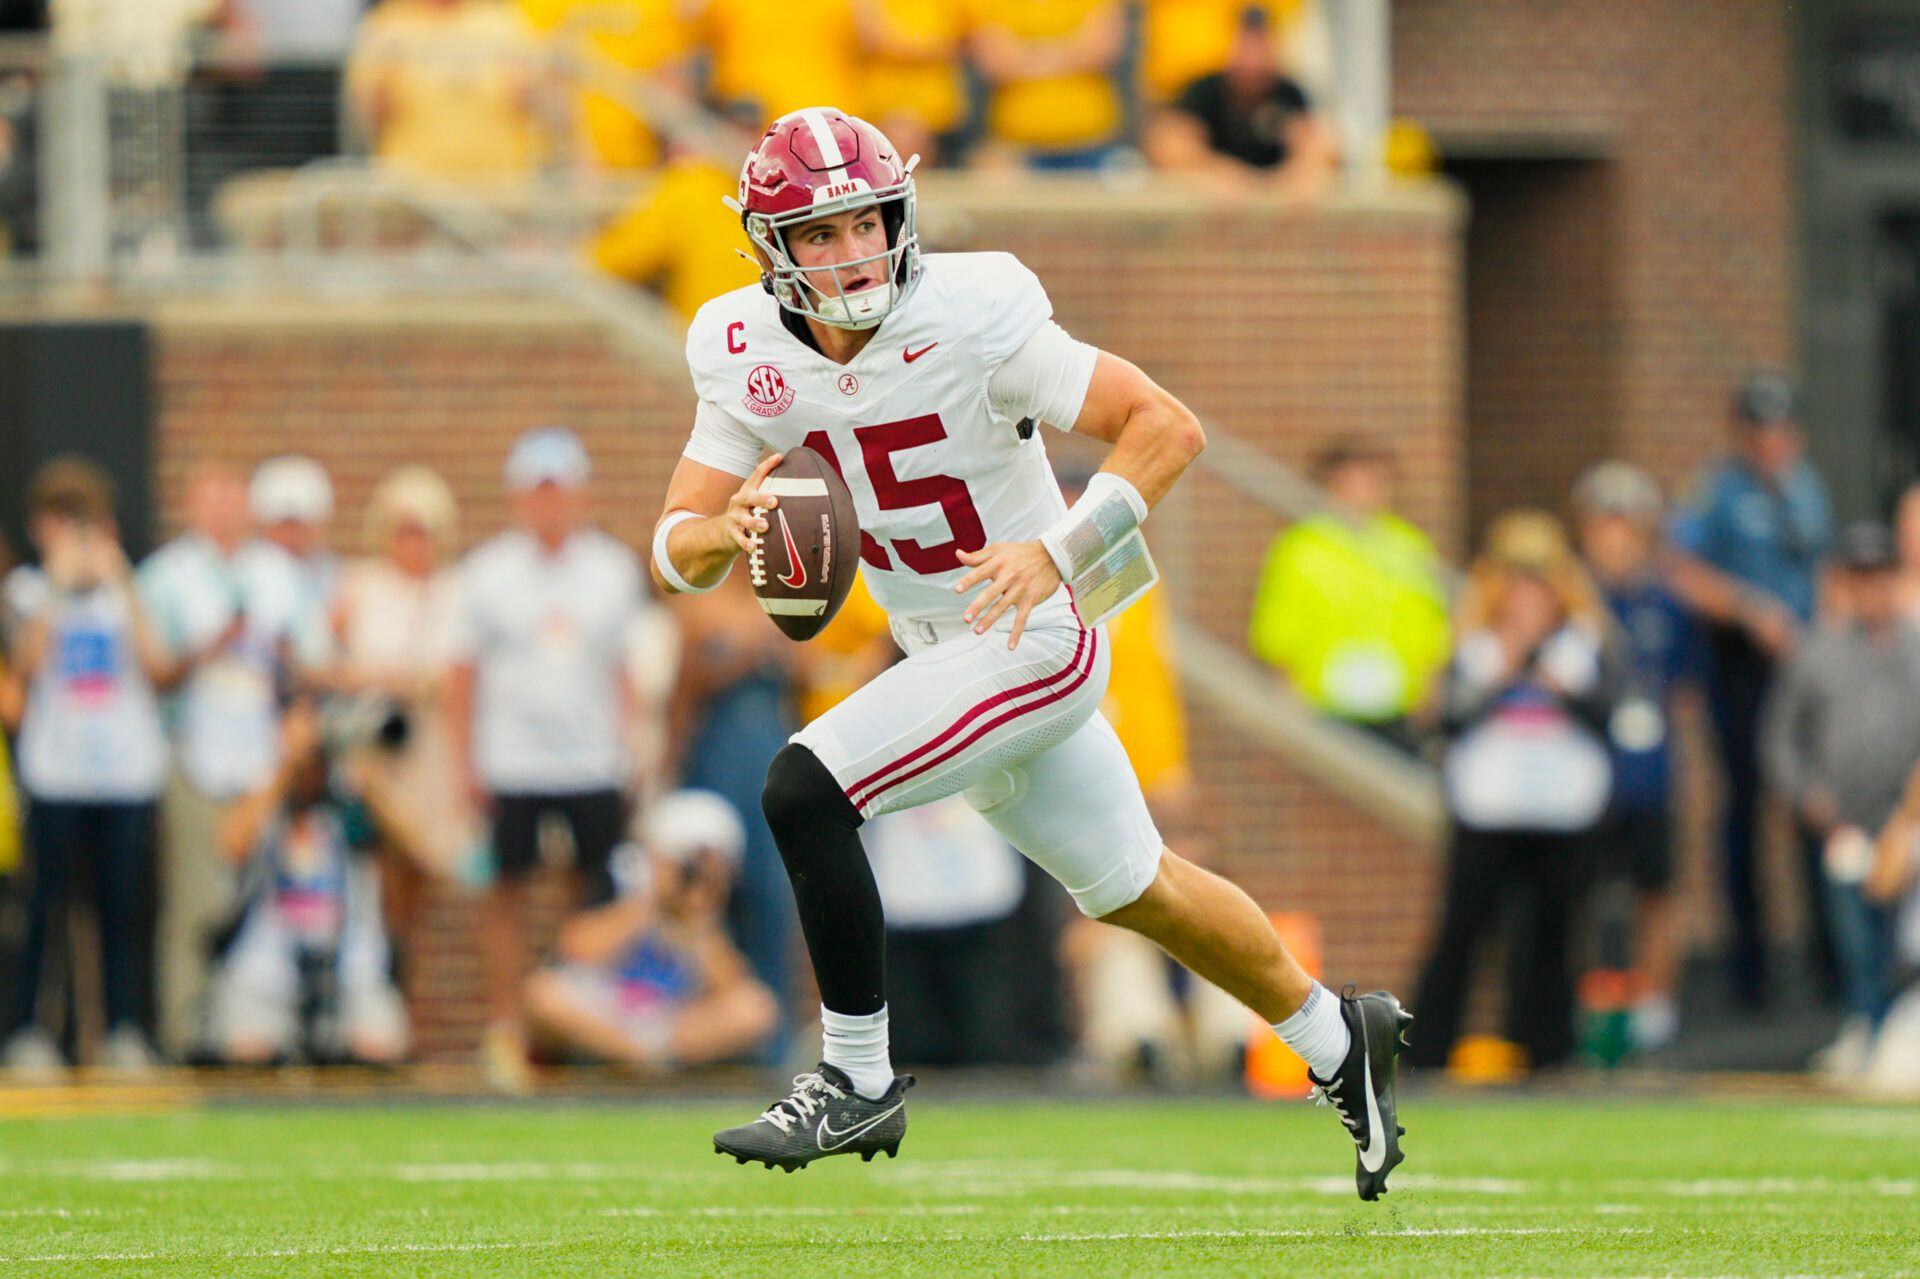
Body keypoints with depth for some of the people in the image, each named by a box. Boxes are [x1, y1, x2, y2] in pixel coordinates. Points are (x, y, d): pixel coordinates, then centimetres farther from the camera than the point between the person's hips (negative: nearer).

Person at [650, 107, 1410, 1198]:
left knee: (806, 792, -21)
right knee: (1137, 891, 20)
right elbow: (677, 551, -5)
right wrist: (727, 531, -28)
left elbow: (1170, 427, -21)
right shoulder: (752, 359, -5)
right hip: (937, 648, 7)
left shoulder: (971, 320, -22)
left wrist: (1058, 554, -29)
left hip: (1033, 642, -7)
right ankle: (1338, 1038, 41)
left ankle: (859, 1082, -8)